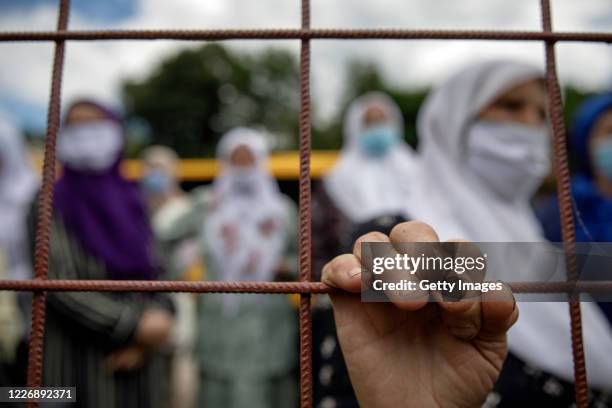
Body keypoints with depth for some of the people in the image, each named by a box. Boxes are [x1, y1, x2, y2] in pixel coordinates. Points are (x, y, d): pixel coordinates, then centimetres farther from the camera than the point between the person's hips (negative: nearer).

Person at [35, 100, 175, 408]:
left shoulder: (132, 202, 7)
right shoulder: (51, 205, -5)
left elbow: (158, 278, 5)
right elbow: (58, 287, -15)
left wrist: (144, 345, -10)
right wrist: (137, 326, -19)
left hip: (134, 362, 4)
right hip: (78, 360, -4)